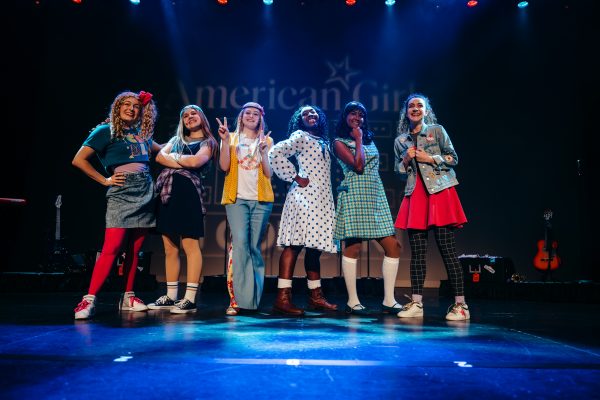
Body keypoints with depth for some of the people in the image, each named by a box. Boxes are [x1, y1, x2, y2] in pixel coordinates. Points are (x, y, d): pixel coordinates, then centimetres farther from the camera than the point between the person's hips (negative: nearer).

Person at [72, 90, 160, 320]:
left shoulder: (142, 134, 18)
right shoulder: (105, 131, 2)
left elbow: (161, 150, 36)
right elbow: (79, 160, -2)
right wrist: (105, 180, -4)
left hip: (145, 193, 5)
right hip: (121, 193, -5)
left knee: (134, 249, 6)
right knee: (112, 247, -14)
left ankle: (128, 298, 14)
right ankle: (89, 299, -10)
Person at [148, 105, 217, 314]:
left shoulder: (208, 142, 9)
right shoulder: (176, 139, 25)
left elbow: (196, 161, -11)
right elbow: (160, 157, 7)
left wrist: (173, 157, 5)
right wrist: (185, 163, -5)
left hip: (187, 193, -6)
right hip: (167, 192, 6)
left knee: (190, 246, -11)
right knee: (170, 249, 6)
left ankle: (190, 299, -10)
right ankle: (171, 297, 14)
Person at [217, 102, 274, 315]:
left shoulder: (266, 141, 14)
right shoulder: (232, 138, 12)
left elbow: (269, 173, 3)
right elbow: (224, 166, -3)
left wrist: (263, 151, -10)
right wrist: (225, 141, -11)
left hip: (261, 200, 2)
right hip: (237, 198, -1)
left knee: (254, 247, 3)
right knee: (240, 243, -16)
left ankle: (253, 297, 11)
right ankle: (238, 298, -13)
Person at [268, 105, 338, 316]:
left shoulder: (324, 142, 24)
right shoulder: (300, 136, 1)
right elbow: (275, 154, -12)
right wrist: (296, 177, -11)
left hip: (323, 200, 8)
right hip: (304, 197, -8)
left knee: (314, 248, 10)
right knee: (295, 245, -11)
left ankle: (316, 296, 16)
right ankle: (283, 298, -10)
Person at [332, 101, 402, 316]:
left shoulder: (369, 140, 21)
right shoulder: (339, 142, 2)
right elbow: (358, 165, -12)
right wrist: (358, 140, -3)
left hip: (376, 197, 6)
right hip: (354, 197, -6)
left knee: (393, 246, -1)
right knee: (353, 248, -5)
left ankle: (389, 300, 6)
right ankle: (352, 301, 5)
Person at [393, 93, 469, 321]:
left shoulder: (437, 130, 7)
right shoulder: (400, 141, 16)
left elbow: (453, 158, 5)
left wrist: (430, 159, -7)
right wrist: (406, 160, 0)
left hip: (439, 192, -3)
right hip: (415, 195, 4)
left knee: (447, 249, -7)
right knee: (417, 251, 2)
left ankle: (460, 304, 0)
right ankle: (416, 303, 8)